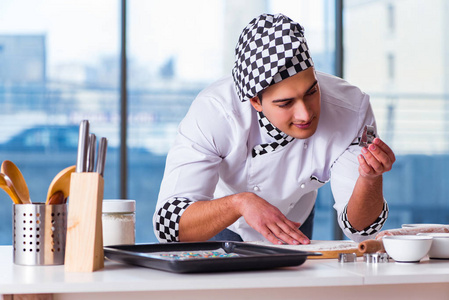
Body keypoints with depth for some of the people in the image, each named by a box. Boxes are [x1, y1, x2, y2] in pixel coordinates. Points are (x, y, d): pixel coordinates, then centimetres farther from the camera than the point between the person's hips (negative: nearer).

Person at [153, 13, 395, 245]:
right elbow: (168, 224, -41)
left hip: (295, 218, 2)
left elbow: (359, 229, -25)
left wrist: (370, 178, -45)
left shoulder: (351, 109, -29)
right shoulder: (212, 112, -37)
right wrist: (240, 202, -56)